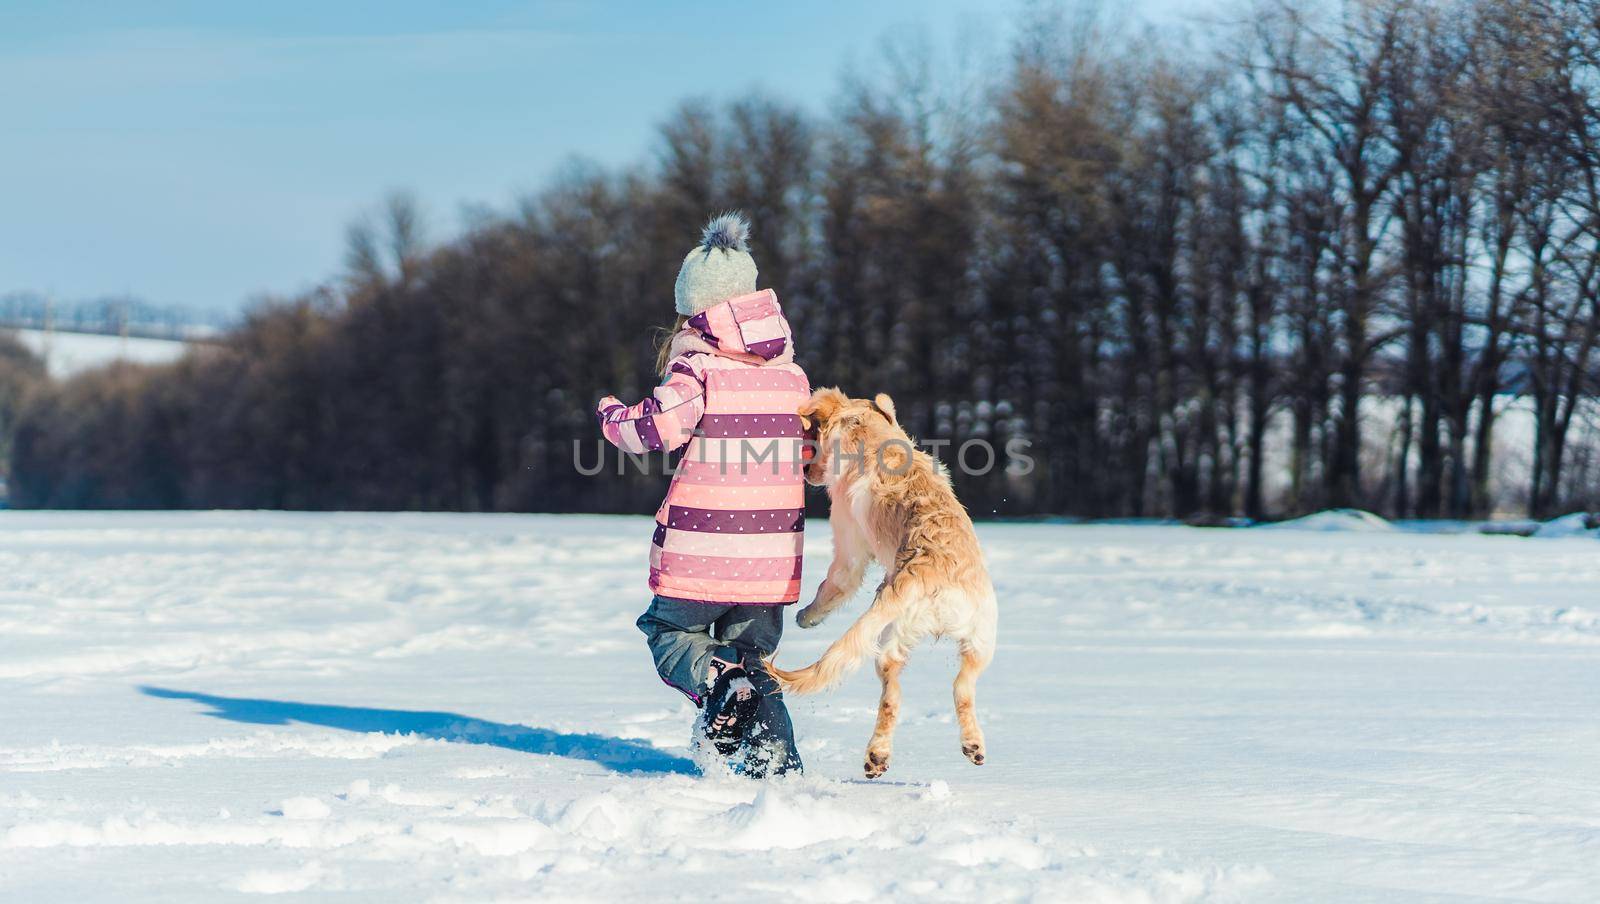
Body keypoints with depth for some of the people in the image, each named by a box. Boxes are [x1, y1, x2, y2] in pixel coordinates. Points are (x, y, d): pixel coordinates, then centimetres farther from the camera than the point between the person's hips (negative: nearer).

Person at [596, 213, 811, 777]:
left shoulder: (697, 370, -9)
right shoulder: (792, 377, 9)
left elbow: (653, 430, -14)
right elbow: (807, 450, 16)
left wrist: (611, 413, 7)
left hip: (703, 550, -5)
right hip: (773, 555, 5)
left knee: (669, 630, 17)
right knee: (754, 654, 17)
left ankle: (717, 686, -14)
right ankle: (774, 752, -4)